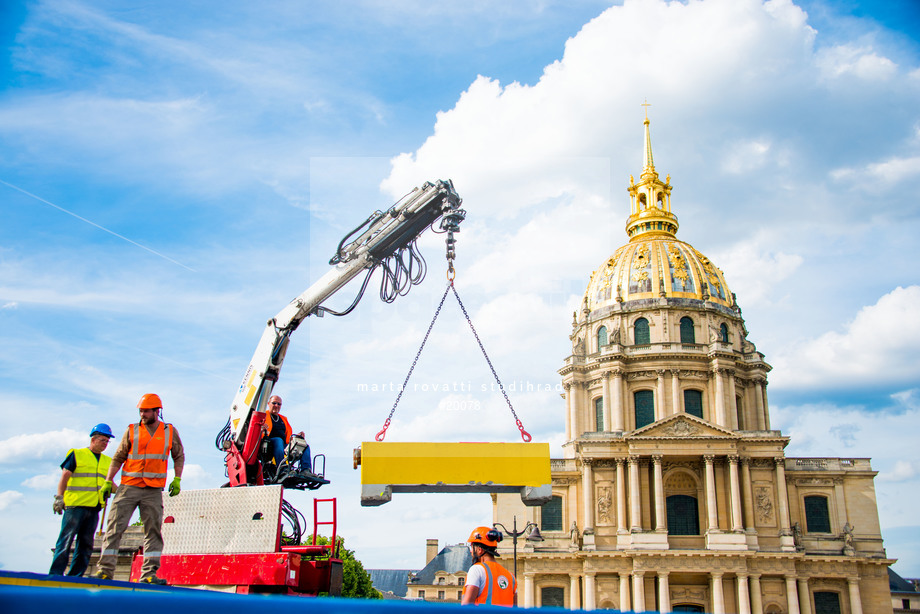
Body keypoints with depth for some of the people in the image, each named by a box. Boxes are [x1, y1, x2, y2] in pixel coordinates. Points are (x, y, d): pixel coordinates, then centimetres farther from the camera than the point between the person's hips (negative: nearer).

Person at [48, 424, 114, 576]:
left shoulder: (107, 461, 20)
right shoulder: (77, 455, 3)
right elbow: (64, 477, -2)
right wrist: (59, 497, -11)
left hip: (94, 508, 6)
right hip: (75, 505, -6)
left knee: (86, 544, 5)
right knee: (66, 540, -9)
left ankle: (74, 576, 10)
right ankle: (55, 573, -5)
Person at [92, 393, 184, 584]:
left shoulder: (170, 431, 8)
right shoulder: (132, 430, 5)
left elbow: (179, 456, 17)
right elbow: (118, 457, 9)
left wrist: (177, 480, 6)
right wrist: (108, 481, 2)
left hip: (153, 491, 0)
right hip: (128, 487, 0)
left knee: (153, 531, -2)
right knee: (115, 527, -4)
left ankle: (149, 573, 0)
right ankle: (105, 569, 2)